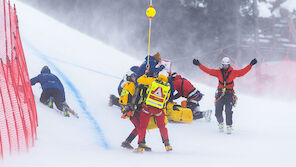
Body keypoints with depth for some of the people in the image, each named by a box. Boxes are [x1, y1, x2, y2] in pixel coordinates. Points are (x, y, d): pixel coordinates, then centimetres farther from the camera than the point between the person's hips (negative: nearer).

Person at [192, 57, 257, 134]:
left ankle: (229, 126, -5)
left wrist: (251, 65, -9)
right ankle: (220, 123, 23)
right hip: (220, 93, 2)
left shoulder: (233, 73, 3)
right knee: (218, 112, -2)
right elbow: (207, 70, 6)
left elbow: (243, 71, 0)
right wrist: (199, 64, 0)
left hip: (229, 94, -2)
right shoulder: (218, 72, 7)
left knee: (228, 111, -14)